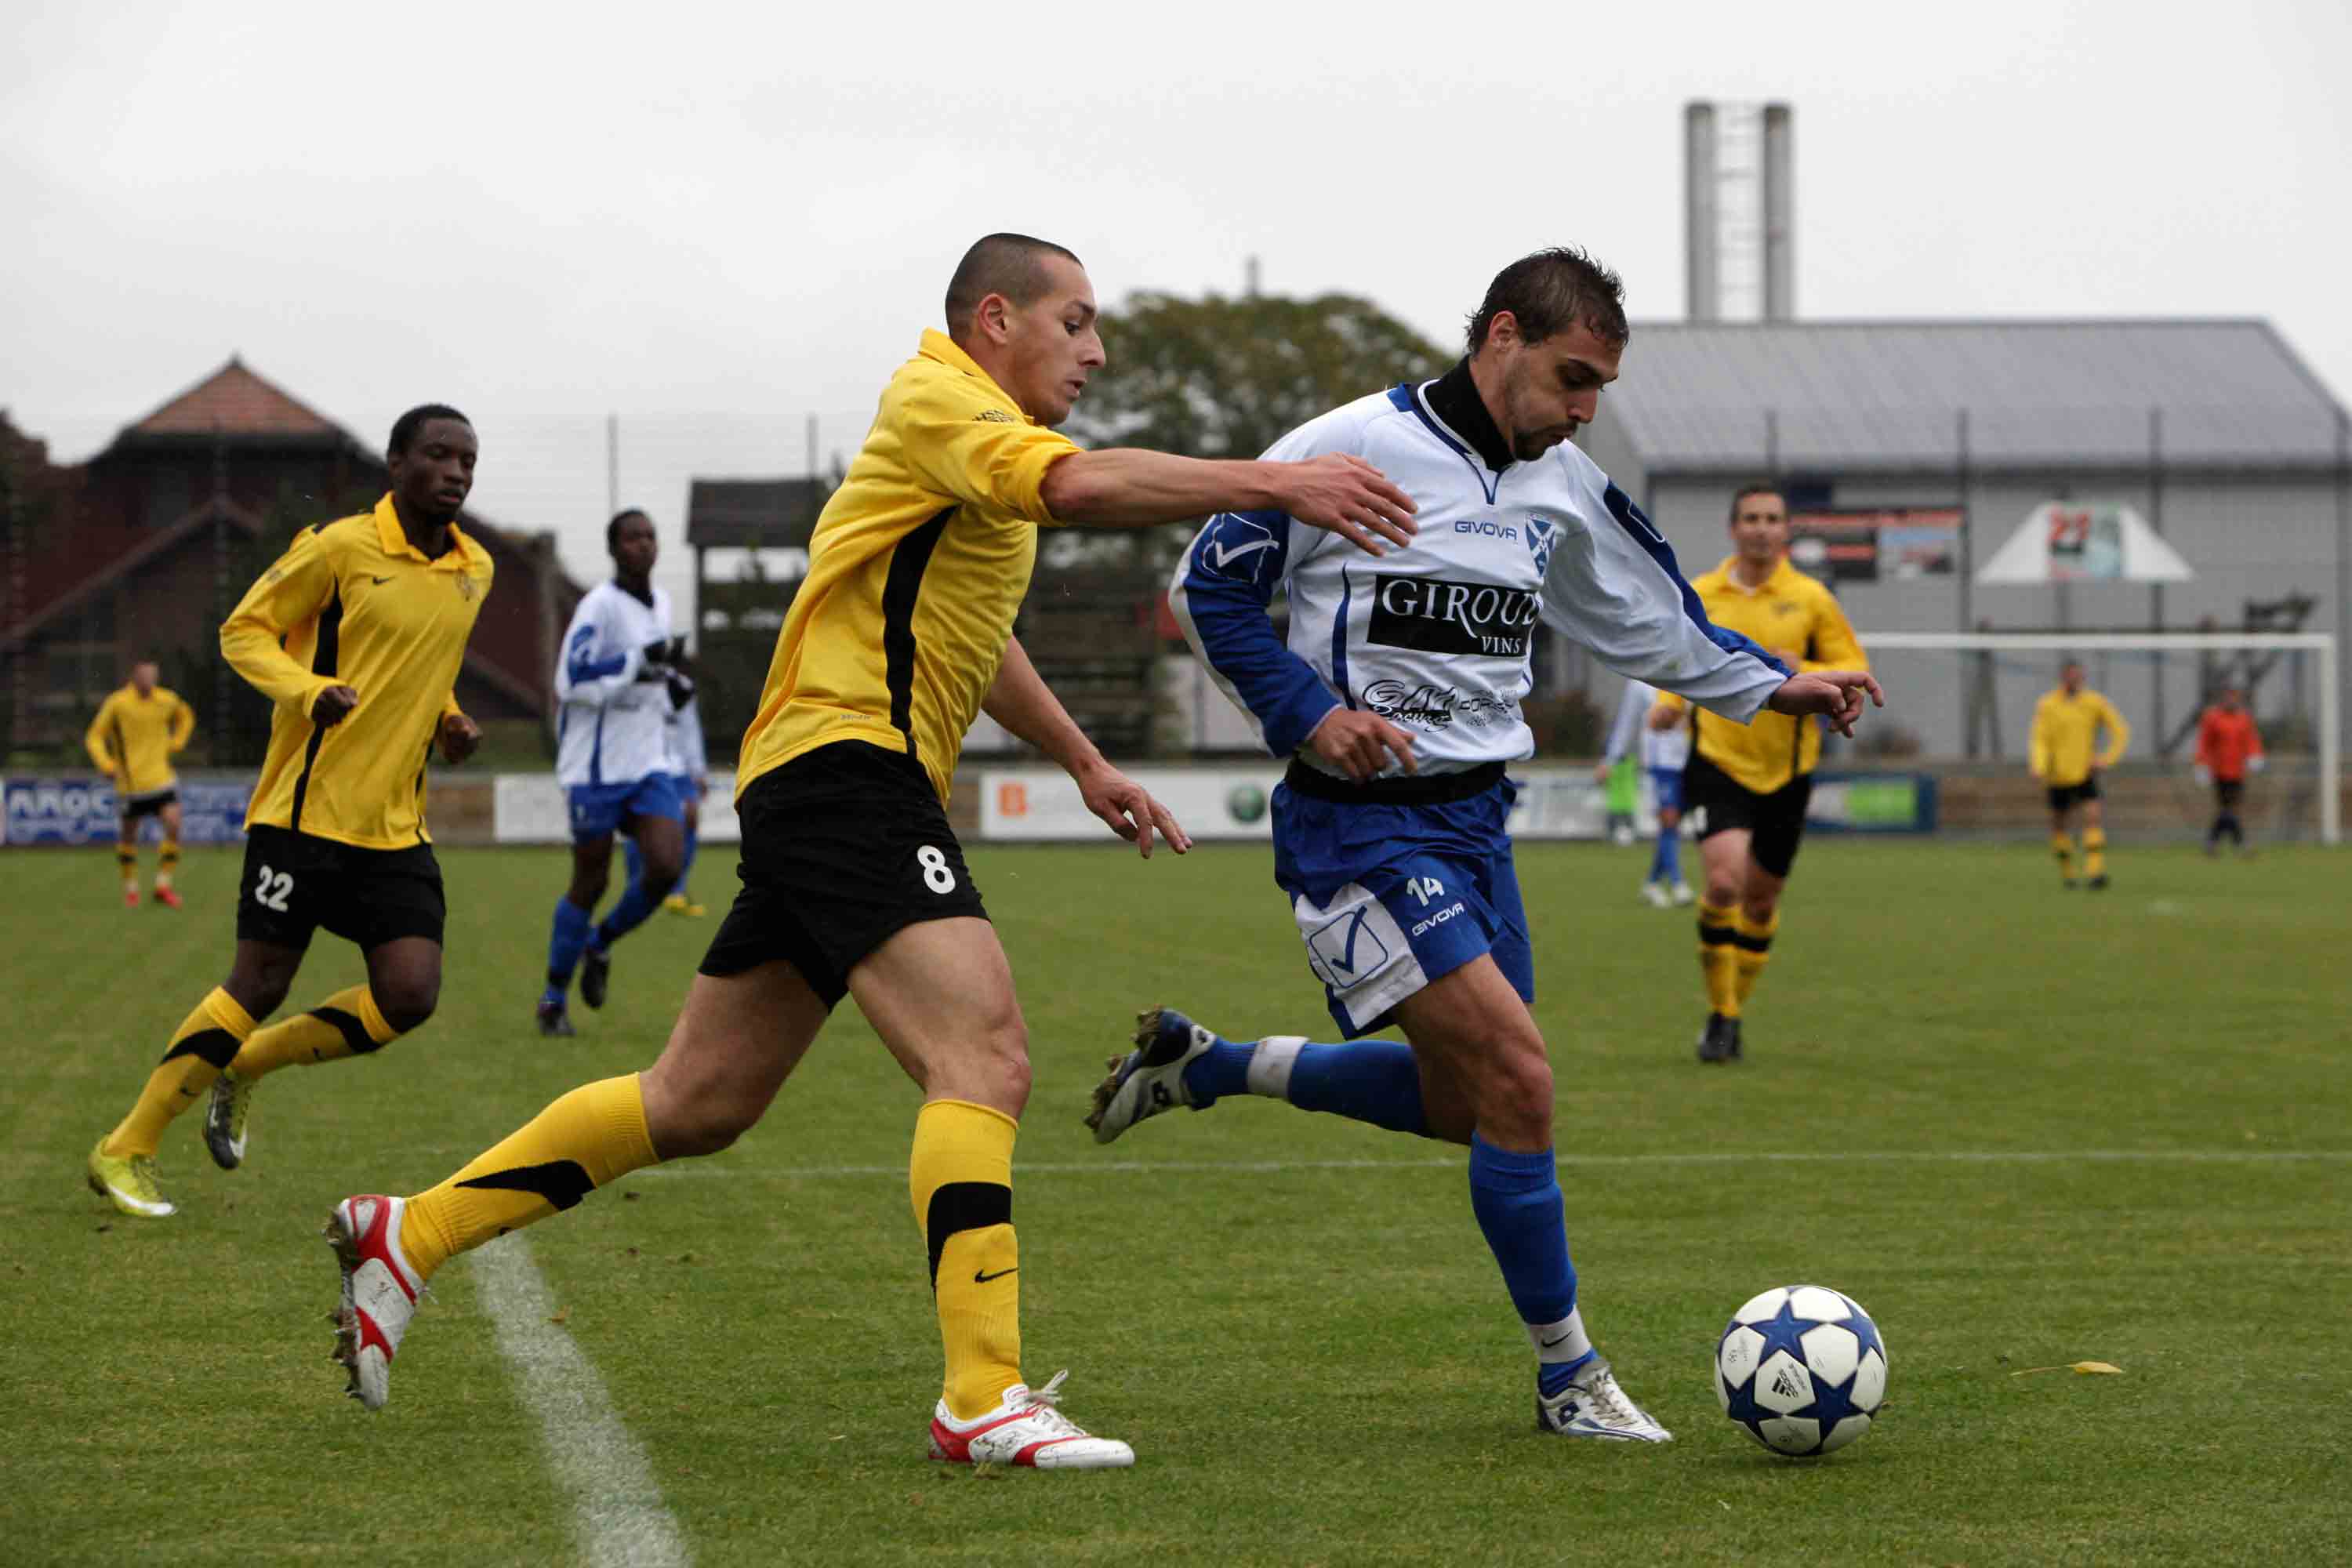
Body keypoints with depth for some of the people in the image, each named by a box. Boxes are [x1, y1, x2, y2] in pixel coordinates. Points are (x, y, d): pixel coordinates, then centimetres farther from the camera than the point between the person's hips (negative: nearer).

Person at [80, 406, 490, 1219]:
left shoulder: (473, 570, 11)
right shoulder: (340, 547, -8)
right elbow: (243, 632, -2)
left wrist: (448, 720, 8)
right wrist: (310, 690, -20)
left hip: (396, 827, 6)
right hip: (307, 807, -6)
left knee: (410, 996, -9)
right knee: (259, 984, -5)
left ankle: (246, 1067, 16)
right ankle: (125, 1151, 9)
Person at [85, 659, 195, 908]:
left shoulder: (167, 700, 1)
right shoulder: (117, 703, -9)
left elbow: (186, 716, 24)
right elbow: (95, 737, -3)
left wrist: (175, 744, 10)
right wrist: (106, 764, -18)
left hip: (160, 778, 2)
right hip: (130, 782, -2)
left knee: (173, 826, -14)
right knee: (128, 837, 7)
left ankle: (163, 886, -2)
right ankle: (130, 888, 27)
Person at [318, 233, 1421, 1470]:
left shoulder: (979, 442, 24)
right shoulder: (938, 399, -8)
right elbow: (1076, 487, -28)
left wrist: (1084, 763, 42)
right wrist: (1274, 482, -31)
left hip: (811, 792, 11)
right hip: (846, 762, -11)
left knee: (697, 1104, 13)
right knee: (984, 1063, -21)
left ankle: (403, 1236, 20)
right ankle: (982, 1399, -26)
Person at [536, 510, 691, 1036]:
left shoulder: (661, 603, 12)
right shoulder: (600, 605, -12)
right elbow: (571, 681, -20)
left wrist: (675, 687, 5)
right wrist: (640, 663, -24)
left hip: (649, 764, 6)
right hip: (597, 768, -6)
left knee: (666, 866, -12)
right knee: (591, 882, 0)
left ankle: (601, 943, 15)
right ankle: (554, 997, 15)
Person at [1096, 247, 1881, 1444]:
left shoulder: (1564, 490, 9)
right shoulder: (1353, 449, -12)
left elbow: (1646, 616, 24)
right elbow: (1208, 585, -7)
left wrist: (1774, 686, 19)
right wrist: (1308, 713, -17)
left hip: (1473, 811, 8)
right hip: (1359, 819, -8)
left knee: (1462, 1101, 12)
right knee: (1516, 1073, -17)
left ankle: (1198, 1066, 29)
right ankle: (1567, 1376, -5)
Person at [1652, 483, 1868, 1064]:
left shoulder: (1810, 598, -1)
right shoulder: (1699, 596, 2)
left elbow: (1856, 669, 1)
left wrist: (1804, 673, -17)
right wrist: (1669, 700, -3)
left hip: (1785, 772, 1)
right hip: (1717, 761, -1)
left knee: (1761, 898, 9)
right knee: (1724, 881, -20)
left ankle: (1735, 1009, 29)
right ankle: (1719, 1014, -8)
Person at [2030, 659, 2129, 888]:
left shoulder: (2095, 702, 0)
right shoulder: (2046, 706, -4)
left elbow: (2121, 731, 6)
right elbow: (2040, 741, -6)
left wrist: (2106, 760, -4)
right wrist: (2039, 767, -23)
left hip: (2085, 774, 0)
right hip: (2058, 775, 0)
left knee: (2093, 818, -17)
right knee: (2060, 825, 8)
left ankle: (2094, 870, -21)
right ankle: (2066, 872, 27)